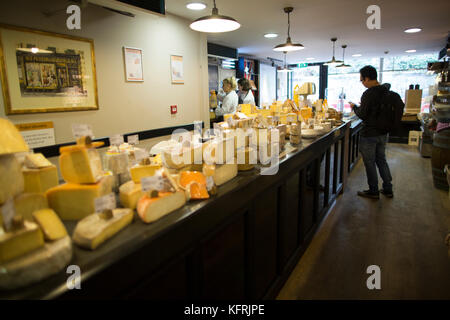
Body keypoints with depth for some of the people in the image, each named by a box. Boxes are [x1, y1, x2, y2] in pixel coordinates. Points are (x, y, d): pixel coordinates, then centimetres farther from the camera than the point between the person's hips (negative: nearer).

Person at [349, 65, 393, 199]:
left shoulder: (368, 94, -20)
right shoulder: (386, 91, 5)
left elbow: (362, 115, -18)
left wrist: (354, 107, 1)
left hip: (369, 135, -8)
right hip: (383, 133, 8)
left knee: (370, 163, 5)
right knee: (381, 160, 19)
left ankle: (373, 191, 15)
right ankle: (388, 189, 26)